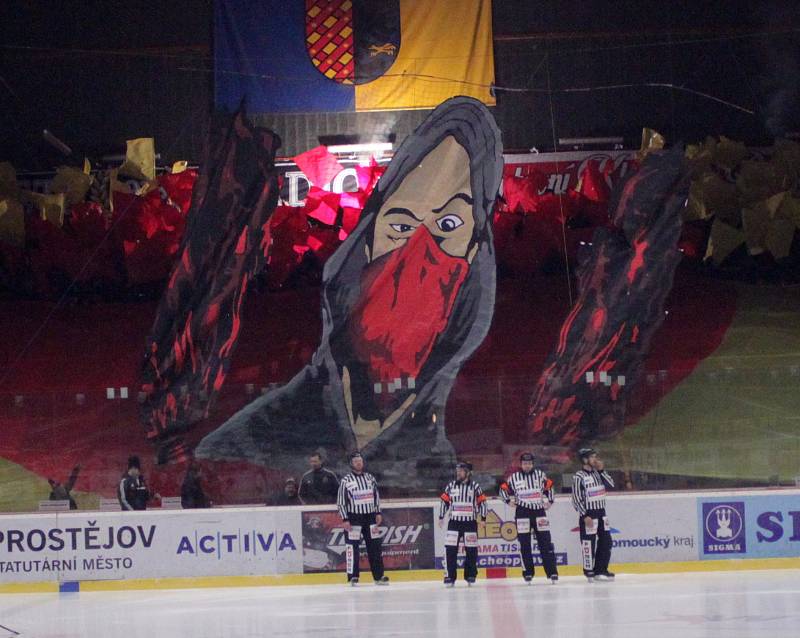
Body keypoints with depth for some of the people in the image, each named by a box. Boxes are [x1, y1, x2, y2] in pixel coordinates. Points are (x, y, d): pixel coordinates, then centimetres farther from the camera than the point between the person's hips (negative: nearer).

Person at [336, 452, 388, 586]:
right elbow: (340, 502, -6)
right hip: (354, 518, -4)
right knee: (353, 547, -6)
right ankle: (353, 577, -2)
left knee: (375, 546, 4)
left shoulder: (370, 478, 9)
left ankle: (378, 576, 9)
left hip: (370, 516, 4)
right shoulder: (346, 481, -5)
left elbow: (376, 496, 16)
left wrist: (378, 513, 9)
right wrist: (345, 519, -11)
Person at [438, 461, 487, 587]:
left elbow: (482, 502, 5)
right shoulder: (451, 486, 5)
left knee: (471, 550, 2)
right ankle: (450, 577, -5)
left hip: (470, 522, -1)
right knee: (450, 549, -8)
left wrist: (483, 518, 0)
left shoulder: (475, 487, 1)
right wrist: (441, 517, 8)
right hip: (454, 521, 1)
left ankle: (470, 576, 15)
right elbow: (444, 501, 11)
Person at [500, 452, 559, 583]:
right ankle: (528, 573, 6)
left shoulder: (540, 475, 5)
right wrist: (510, 499, -3)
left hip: (539, 511, 1)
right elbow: (504, 489, 12)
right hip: (522, 513, 0)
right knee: (524, 545, 0)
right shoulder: (514, 477, 2)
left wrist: (549, 500, 8)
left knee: (545, 542, -2)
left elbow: (548, 486, 18)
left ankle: (552, 572, -2)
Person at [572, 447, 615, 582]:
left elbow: (611, 484, 3)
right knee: (589, 544, -3)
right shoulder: (579, 476, -12)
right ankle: (589, 572, 5)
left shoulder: (597, 473, 10)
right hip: (588, 515, -7)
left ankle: (600, 570, 15)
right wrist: (584, 516, -18)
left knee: (606, 542, 7)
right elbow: (576, 498, -14)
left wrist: (602, 470, -6)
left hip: (601, 513, 7)